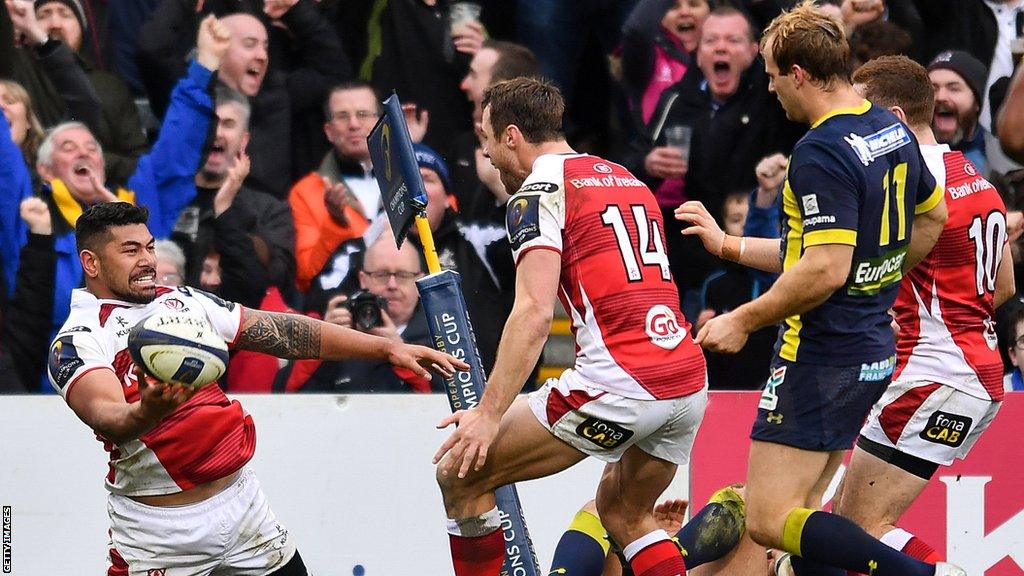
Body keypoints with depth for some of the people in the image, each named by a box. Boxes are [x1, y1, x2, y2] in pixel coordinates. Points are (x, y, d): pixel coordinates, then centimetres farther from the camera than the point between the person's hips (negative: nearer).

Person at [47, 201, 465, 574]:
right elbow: (107, 418, -27)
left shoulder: (184, 302, 11)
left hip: (240, 499, 6)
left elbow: (283, 333, 11)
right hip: (156, 528, -6)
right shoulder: (78, 341, -10)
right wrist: (146, 412, -50)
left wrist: (388, 349, 6)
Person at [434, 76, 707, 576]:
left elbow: (535, 313, -14)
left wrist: (489, 413, -16)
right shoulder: (625, 178, 23)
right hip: (690, 382, 8)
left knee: (460, 473, 2)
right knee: (623, 513, 29)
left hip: (618, 382, -8)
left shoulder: (540, 188, -2)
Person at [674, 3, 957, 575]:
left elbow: (825, 270, -26)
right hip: (875, 351, 10)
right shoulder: (894, 130, 9)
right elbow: (933, 214, 25)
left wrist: (743, 320, -15)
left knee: (770, 521, -10)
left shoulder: (821, 153, -20)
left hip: (823, 353, -10)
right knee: (796, 513, 13)